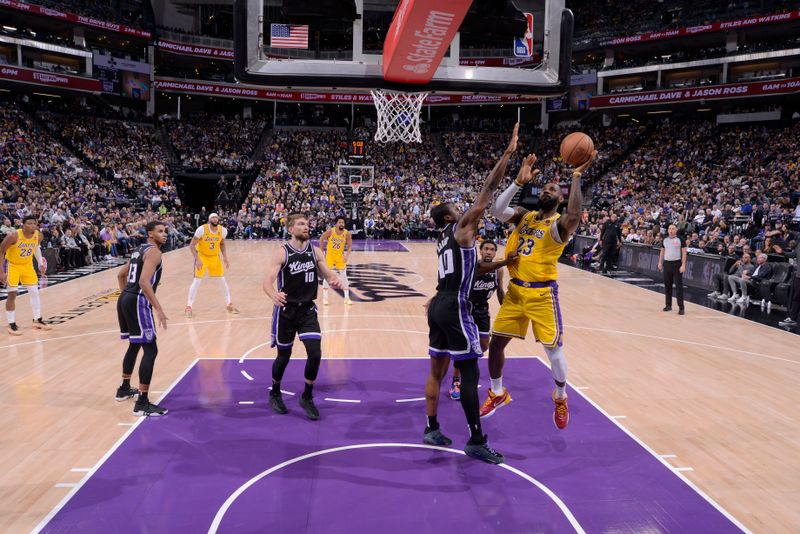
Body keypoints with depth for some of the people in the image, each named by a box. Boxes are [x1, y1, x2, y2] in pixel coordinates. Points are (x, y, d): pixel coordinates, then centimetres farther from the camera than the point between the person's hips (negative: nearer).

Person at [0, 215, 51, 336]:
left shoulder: (38, 235, -13)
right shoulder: (13, 236, -28)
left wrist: (41, 263, 6)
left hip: (27, 265, 5)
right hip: (12, 265, -5)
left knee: (35, 292, 6)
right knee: (12, 294, -7)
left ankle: (37, 320, 19)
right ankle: (11, 324, 3)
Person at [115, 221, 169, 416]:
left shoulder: (140, 250, 20)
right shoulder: (154, 252, -11)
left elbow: (121, 275, 30)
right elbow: (144, 282, -23)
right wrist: (159, 309, -24)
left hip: (125, 299, 10)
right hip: (137, 302, -10)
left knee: (134, 345, 27)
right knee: (150, 350, -8)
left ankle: (124, 388, 42)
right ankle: (142, 403, -10)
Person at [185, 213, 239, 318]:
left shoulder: (223, 230, -11)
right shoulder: (202, 229, -23)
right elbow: (192, 245, -17)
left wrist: (225, 257, -1)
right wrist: (197, 259, -25)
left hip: (215, 257, 4)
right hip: (202, 256, -4)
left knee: (222, 280, 6)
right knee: (197, 281, -9)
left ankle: (229, 305, 18)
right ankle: (188, 307, -1)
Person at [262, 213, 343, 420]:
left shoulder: (315, 251, 0)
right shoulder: (282, 253, -14)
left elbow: (328, 274, 2)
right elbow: (267, 282, -22)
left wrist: (335, 281, -23)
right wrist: (274, 295, -45)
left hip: (308, 310, 3)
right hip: (286, 310, -3)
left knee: (315, 354, -8)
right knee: (284, 356, 10)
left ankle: (307, 398, 12)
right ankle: (275, 393, 36)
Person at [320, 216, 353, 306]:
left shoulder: (347, 234, -16)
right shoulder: (330, 231, -18)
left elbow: (350, 246, -8)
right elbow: (321, 239, -4)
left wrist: (347, 255, -24)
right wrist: (322, 252, -3)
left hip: (340, 256, 1)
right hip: (330, 255, -1)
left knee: (344, 276, 1)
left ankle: (347, 298, 6)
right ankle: (325, 297, 9)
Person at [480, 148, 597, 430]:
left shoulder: (559, 224, -9)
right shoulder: (524, 215, 8)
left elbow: (574, 217, -34)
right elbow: (497, 210, -10)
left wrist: (576, 177, -31)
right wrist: (519, 182, -16)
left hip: (542, 293, -5)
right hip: (515, 290, 5)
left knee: (553, 349, 0)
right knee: (496, 342, 8)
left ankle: (561, 398, 26)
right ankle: (497, 393, 29)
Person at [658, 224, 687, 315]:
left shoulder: (680, 239, -5)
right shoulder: (665, 240, 9)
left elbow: (684, 252, -8)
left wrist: (683, 265, -15)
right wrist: (660, 262, 11)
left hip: (677, 264, -5)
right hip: (666, 264, 5)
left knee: (679, 286, -6)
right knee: (667, 285, 9)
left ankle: (681, 307, -5)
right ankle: (668, 305, 20)